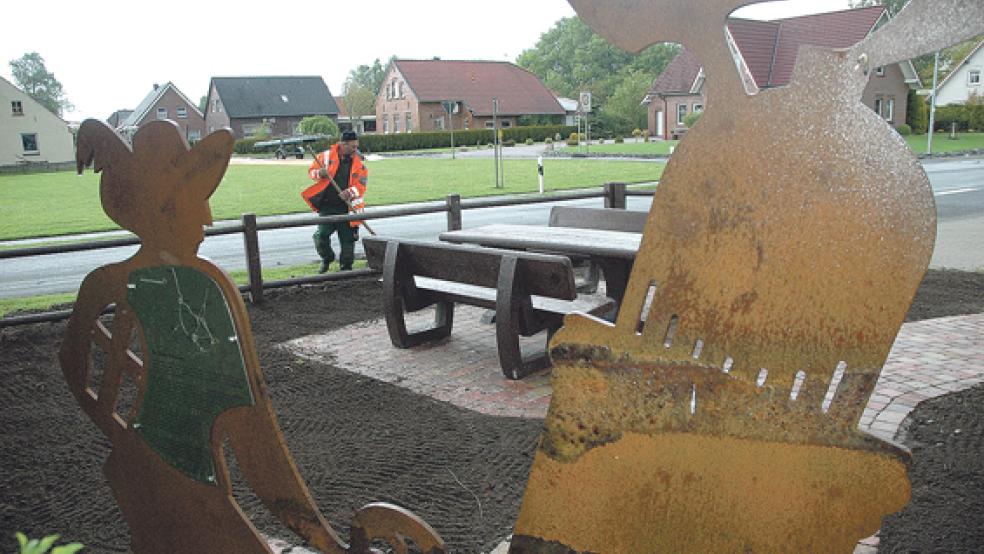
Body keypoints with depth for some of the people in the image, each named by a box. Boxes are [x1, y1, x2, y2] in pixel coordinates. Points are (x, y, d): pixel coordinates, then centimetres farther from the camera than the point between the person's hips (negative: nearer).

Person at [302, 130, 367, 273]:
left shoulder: (359, 163, 0)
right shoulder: (326, 156, 0)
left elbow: (361, 185, -6)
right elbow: (312, 170, 7)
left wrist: (350, 192, -25)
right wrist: (319, 173, -16)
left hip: (347, 207, 0)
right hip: (327, 206, 0)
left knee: (348, 238, 4)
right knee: (321, 235, -7)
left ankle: (346, 266, 23)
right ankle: (326, 259, 21)